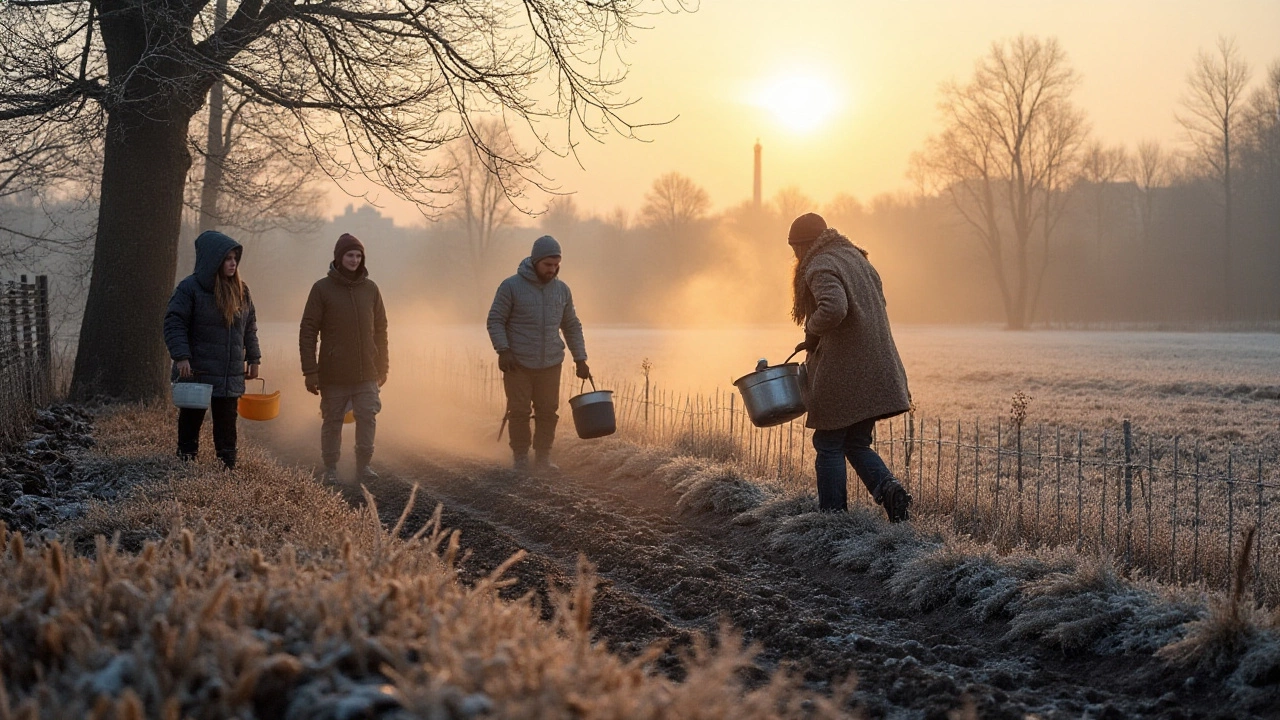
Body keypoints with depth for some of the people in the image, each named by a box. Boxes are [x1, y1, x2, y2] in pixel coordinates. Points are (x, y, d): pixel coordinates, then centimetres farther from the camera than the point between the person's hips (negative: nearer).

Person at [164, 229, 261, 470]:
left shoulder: (241, 290, 9)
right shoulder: (189, 288, -9)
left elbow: (250, 327, 17)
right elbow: (174, 323, -11)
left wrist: (253, 358, 14)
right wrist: (181, 356, -20)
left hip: (231, 376, 5)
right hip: (196, 374, -4)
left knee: (227, 425, 7)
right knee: (190, 421, 5)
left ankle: (228, 467, 11)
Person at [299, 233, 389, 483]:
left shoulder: (370, 289, 7)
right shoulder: (322, 289, -3)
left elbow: (380, 329, 14)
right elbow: (307, 331, -5)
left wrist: (383, 367, 12)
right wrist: (310, 371, -10)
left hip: (367, 374, 2)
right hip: (334, 375, -2)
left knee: (367, 418, -2)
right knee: (332, 421, 6)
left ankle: (364, 465, 8)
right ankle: (330, 468, 16)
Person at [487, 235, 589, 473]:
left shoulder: (562, 289, 7)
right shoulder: (511, 286, -5)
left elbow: (572, 327, 15)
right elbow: (495, 320, -4)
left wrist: (580, 359, 10)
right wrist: (503, 350, -17)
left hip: (550, 365, 4)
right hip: (518, 365, -3)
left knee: (548, 413, 3)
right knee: (519, 412, -1)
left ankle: (543, 460, 12)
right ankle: (521, 461, 8)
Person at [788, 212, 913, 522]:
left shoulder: (820, 267, -12)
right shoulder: (857, 259, 17)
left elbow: (834, 308, -31)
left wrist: (812, 332, -12)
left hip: (840, 376, -9)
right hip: (874, 375, 9)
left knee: (829, 447, 3)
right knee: (857, 444, 16)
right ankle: (888, 487, -7)